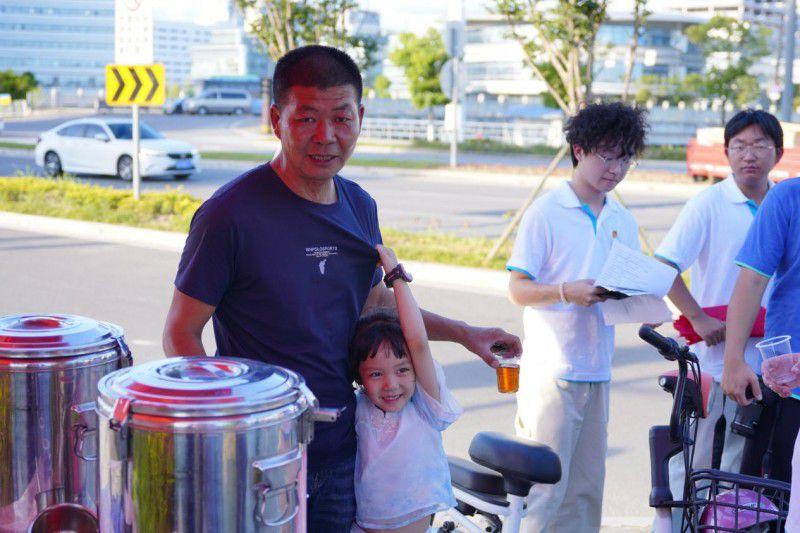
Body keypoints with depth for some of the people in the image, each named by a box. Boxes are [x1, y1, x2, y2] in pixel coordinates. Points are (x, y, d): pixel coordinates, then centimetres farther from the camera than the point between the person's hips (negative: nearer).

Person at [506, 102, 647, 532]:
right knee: (546, 485, -6)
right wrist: (567, 291, -23)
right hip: (551, 371, -6)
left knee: (586, 488, 10)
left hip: (597, 371, 6)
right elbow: (518, 288, -7)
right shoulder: (546, 212, -4)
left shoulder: (623, 221, 13)